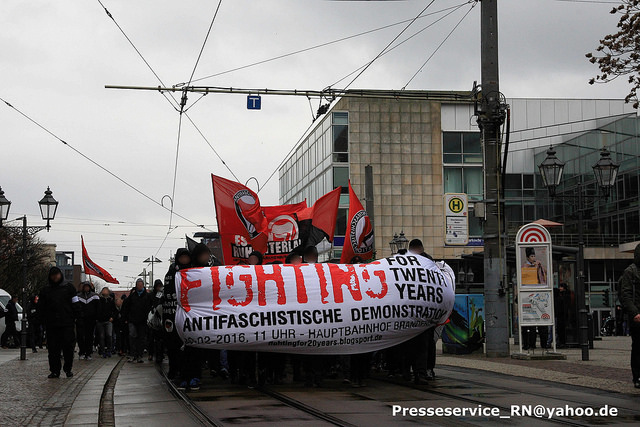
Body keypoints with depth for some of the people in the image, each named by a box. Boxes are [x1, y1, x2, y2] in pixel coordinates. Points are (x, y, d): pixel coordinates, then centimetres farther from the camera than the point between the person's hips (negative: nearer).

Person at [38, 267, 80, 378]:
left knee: (68, 347, -4)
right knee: (53, 348, 2)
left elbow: (75, 304, 8)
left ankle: (68, 369, 10)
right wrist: (44, 320, 3)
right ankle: (55, 370, 9)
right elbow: (40, 307, 14)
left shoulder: (68, 287, 8)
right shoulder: (46, 290, 13)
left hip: (67, 324, -2)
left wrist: (75, 317, -1)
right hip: (51, 325, 2)